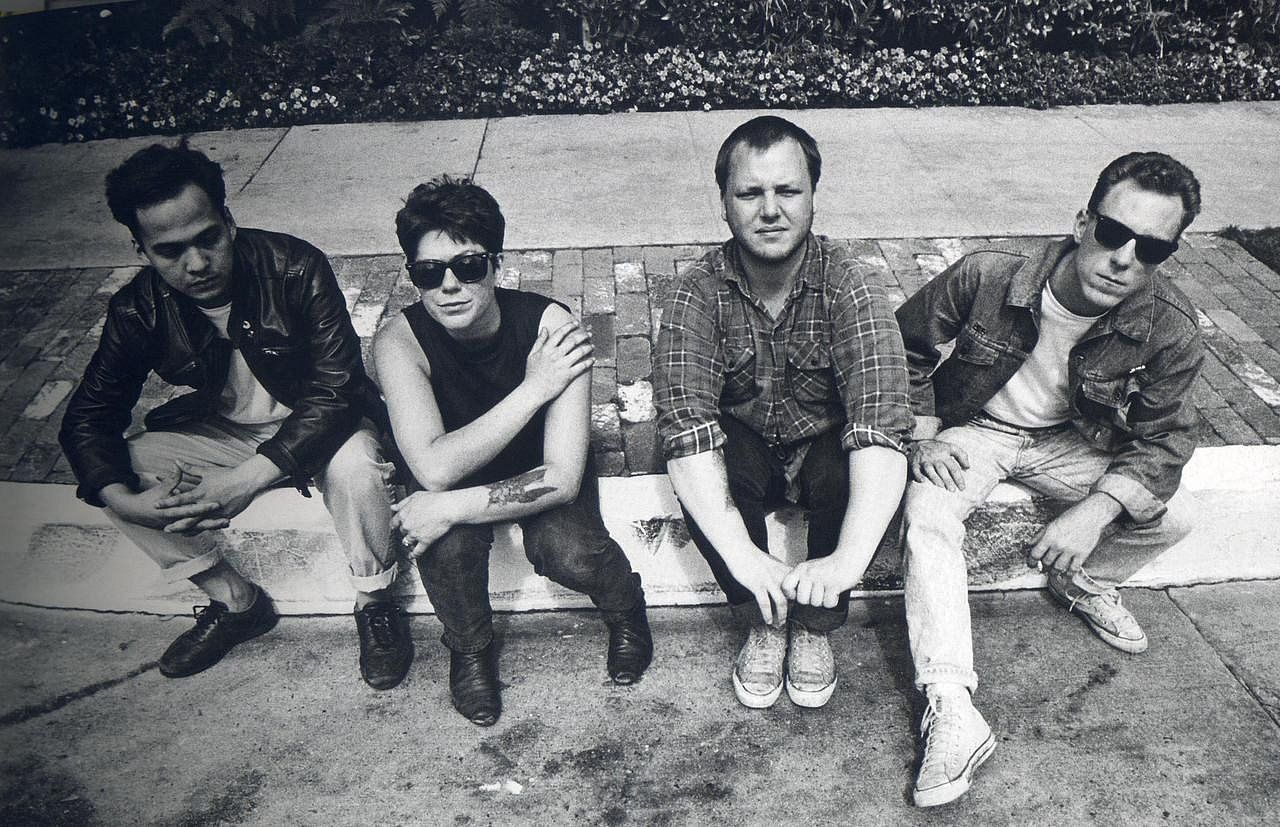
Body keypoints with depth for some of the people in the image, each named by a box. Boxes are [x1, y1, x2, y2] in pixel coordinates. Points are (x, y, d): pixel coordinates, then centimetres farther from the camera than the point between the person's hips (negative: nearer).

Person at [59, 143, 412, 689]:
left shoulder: (296, 269, -24)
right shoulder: (138, 311, -13)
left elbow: (335, 389, -27)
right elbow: (87, 417, -6)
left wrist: (249, 479, -36)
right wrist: (123, 499, -28)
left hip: (315, 424, -4)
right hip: (222, 432, 5)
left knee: (354, 463, -37)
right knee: (115, 469, -15)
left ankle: (374, 603, -8)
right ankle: (235, 602, 3)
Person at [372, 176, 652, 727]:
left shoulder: (550, 327, -29)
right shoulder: (400, 341, -25)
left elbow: (562, 478, -31)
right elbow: (434, 469, -35)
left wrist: (452, 507, -36)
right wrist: (534, 388, -36)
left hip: (540, 470, -1)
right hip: (457, 467, 1)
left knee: (566, 551, -28)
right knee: (446, 545, -29)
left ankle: (625, 608, 9)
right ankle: (469, 649, 4)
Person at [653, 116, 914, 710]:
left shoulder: (845, 284, -23)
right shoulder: (699, 293, -20)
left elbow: (880, 426, -33)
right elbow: (687, 428, -31)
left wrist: (849, 558, -48)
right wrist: (740, 553, -45)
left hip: (822, 447, 0)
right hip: (743, 449, 1)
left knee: (844, 474, -33)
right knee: (696, 470, -31)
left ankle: (814, 629, -5)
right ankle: (763, 624, -6)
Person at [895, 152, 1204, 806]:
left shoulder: (1170, 329, -22)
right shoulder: (985, 278, -26)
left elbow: (1163, 438, -11)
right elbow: (904, 346, -7)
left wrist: (1095, 511, -27)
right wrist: (924, 432, -16)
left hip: (1070, 441, 2)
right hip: (973, 429, -2)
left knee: (1171, 515, -15)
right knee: (927, 519, -29)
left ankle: (1085, 584, 19)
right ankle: (951, 710, -30)